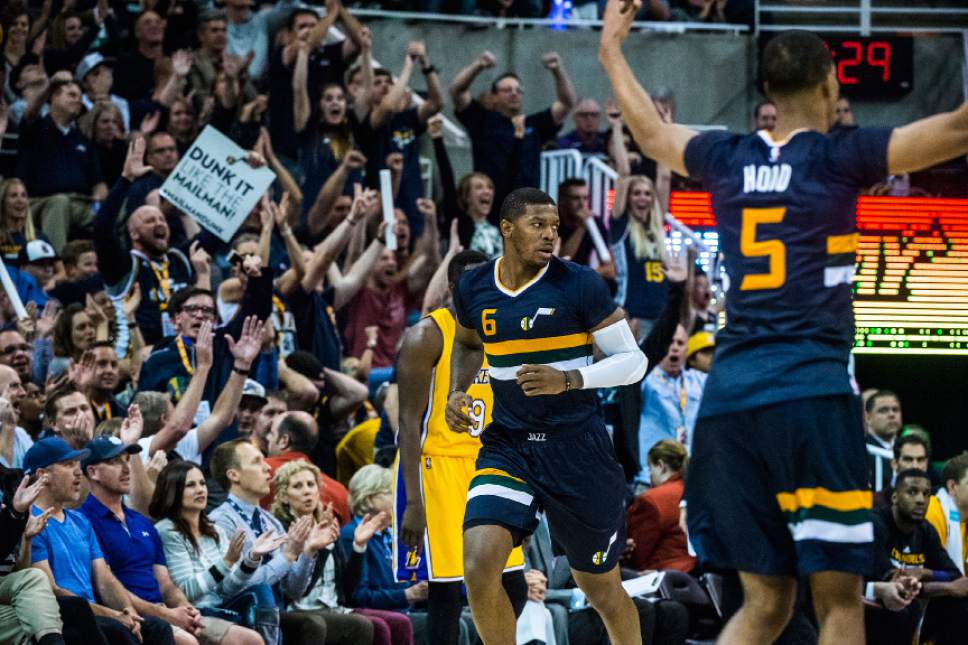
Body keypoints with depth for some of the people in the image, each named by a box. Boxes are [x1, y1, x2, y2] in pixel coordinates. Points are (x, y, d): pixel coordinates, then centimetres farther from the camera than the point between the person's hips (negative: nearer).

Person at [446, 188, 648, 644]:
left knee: (601, 588, 10)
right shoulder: (473, 288, 2)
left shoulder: (579, 285, -10)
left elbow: (633, 361, -9)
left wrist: (568, 380, -23)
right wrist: (457, 392, 6)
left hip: (577, 450, -3)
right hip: (507, 447, 3)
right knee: (479, 566, -19)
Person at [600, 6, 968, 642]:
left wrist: (613, 53, 47)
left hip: (729, 393, 6)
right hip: (811, 392, -6)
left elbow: (652, 132, 33)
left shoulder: (727, 158, 12)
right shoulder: (839, 157, -2)